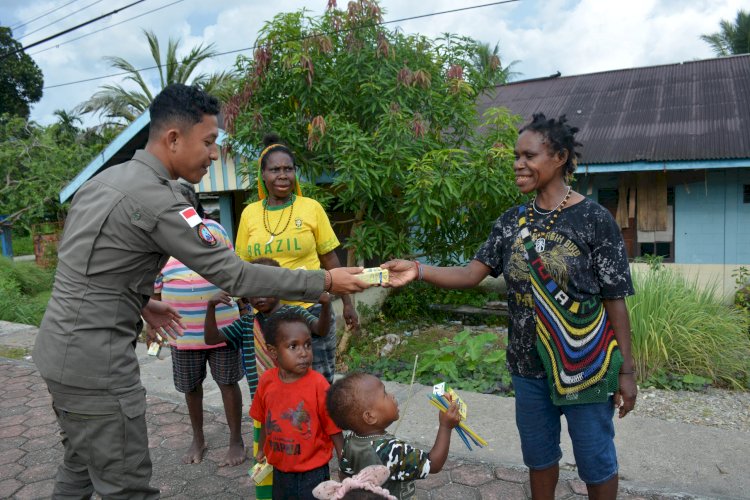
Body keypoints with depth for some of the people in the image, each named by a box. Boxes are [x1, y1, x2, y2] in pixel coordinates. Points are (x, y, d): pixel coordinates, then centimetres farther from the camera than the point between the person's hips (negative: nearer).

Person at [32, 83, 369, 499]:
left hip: (61, 347, 10)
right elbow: (232, 275, -21)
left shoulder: (106, 177, 7)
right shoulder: (155, 199, -22)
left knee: (81, 467, 25)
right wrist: (324, 282, -15)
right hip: (95, 360, -10)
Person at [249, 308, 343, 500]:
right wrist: (261, 449, 19)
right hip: (280, 470, 4)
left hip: (313, 473, -4)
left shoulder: (318, 384, -22)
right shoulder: (267, 381, -10)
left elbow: (334, 429, -14)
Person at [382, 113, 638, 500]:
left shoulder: (595, 219, -12)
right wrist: (418, 270, -20)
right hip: (528, 365, 4)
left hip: (585, 367, -4)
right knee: (538, 455, 21)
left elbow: (615, 301, -10)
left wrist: (626, 370, -8)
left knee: (595, 460, 13)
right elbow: (471, 274, -5)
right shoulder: (512, 221, 2)